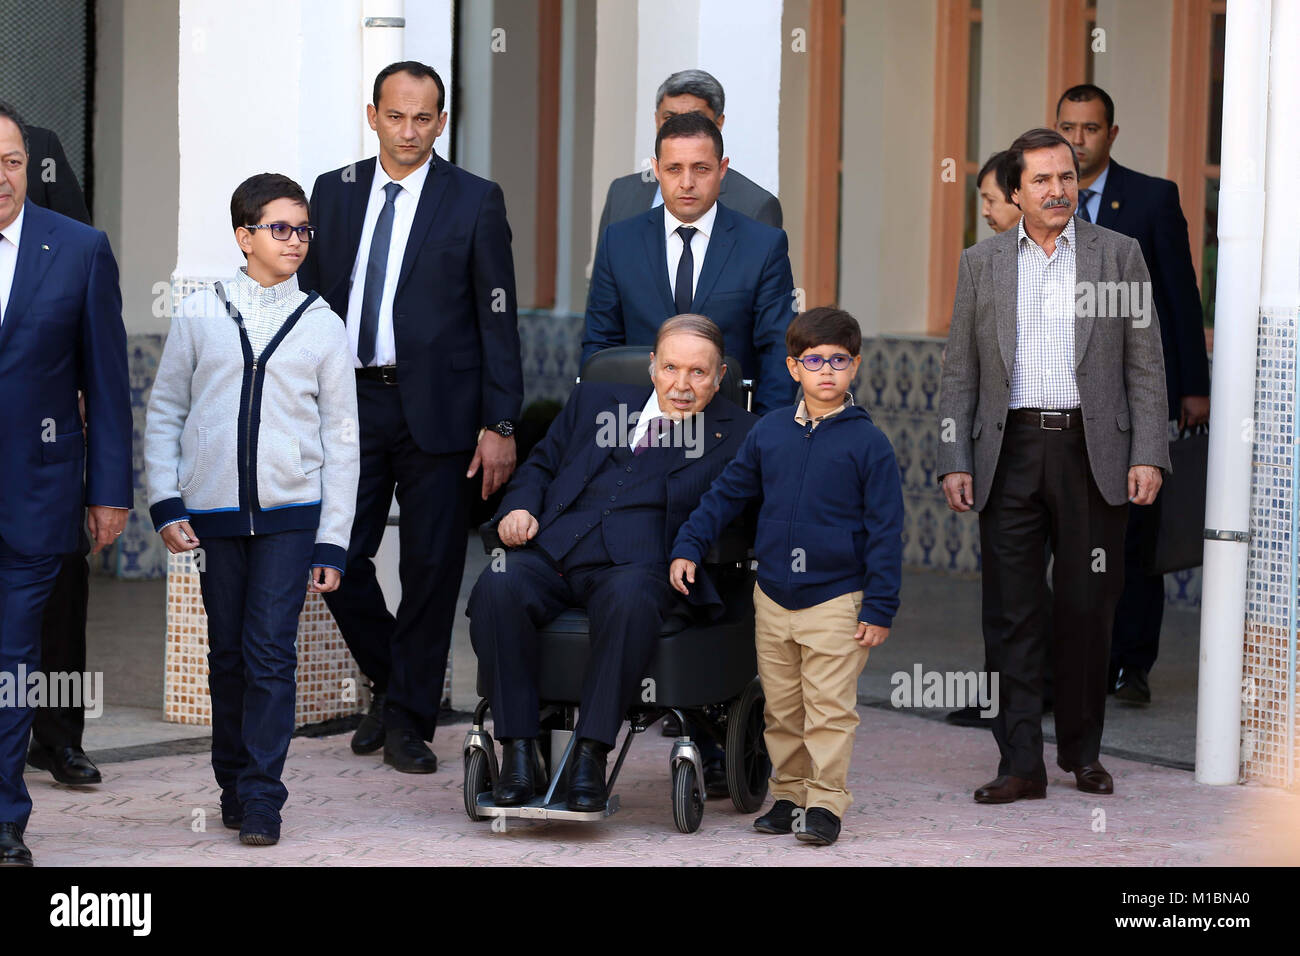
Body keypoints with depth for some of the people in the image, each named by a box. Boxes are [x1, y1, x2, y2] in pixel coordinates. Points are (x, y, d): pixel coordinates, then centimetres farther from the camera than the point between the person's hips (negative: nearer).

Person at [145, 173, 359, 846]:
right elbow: (164, 412, 10)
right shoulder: (200, 315, 6)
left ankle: (262, 797, -2)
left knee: (271, 650, -7)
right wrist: (167, 506, -1)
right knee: (227, 652, 7)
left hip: (290, 514, -1)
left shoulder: (323, 325, 5)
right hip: (212, 514, 1)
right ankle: (233, 784, 21)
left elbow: (341, 438, 6)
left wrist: (332, 541, 1)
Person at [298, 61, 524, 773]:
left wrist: (500, 425, -7)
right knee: (337, 556, 0)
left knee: (432, 566, 1)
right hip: (350, 403, 3)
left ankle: (408, 719, 14)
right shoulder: (333, 193, 10)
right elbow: (310, 299, 13)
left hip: (435, 407, -3)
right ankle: (389, 680, 24)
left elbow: (498, 320, -1)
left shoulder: (475, 201, 0)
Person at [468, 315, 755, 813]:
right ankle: (519, 748, -23)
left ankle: (591, 753, -31)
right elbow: (541, 465, 29)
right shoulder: (593, 402, 26)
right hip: (550, 551, 3)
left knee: (630, 600, -39)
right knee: (496, 589, -30)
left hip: (635, 561, -3)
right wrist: (520, 507, 8)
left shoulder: (734, 432, 15)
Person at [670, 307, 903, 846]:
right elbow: (727, 494, 17)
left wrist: (880, 609, -8)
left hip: (836, 600, -4)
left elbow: (885, 531, -5)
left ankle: (825, 803, 3)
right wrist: (688, 547, 8)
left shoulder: (867, 443, -5)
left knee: (829, 710, -5)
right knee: (781, 709, 11)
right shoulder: (769, 432, 5)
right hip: (772, 599, 4)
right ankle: (789, 795, 22)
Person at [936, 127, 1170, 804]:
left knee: (1086, 608, 4)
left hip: (1092, 453, -1)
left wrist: (1148, 456, -5)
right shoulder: (980, 264, 9)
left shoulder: (1119, 254, 6)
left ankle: (1082, 750, 20)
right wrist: (954, 463, 0)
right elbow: (959, 373, 9)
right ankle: (1020, 765, 2)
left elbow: (1145, 364, 4)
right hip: (1010, 453, 1)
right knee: (1010, 613, -1)